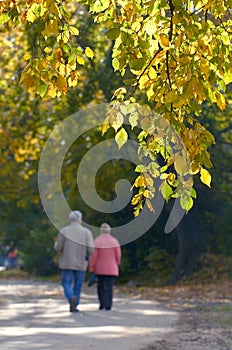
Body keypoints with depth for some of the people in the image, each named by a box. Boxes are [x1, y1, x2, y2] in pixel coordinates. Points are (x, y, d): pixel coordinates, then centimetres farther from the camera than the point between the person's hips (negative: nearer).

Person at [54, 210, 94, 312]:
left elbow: (58, 248, -7)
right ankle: (74, 306, 14)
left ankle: (72, 297, -21)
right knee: (78, 285, 13)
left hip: (67, 263, -1)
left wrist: (56, 243, 16)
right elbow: (91, 250, -10)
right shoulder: (86, 232, -6)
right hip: (81, 264, 1)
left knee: (66, 283, 7)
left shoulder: (64, 231, -7)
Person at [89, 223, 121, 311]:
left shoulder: (97, 241, -7)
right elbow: (118, 255, -2)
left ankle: (102, 303, 7)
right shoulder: (114, 241, -4)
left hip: (100, 268, 0)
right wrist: (116, 264, 15)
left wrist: (91, 268, -4)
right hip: (111, 269, 0)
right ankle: (108, 305, -6)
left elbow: (93, 255, -10)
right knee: (109, 287, 2)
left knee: (101, 286, 13)